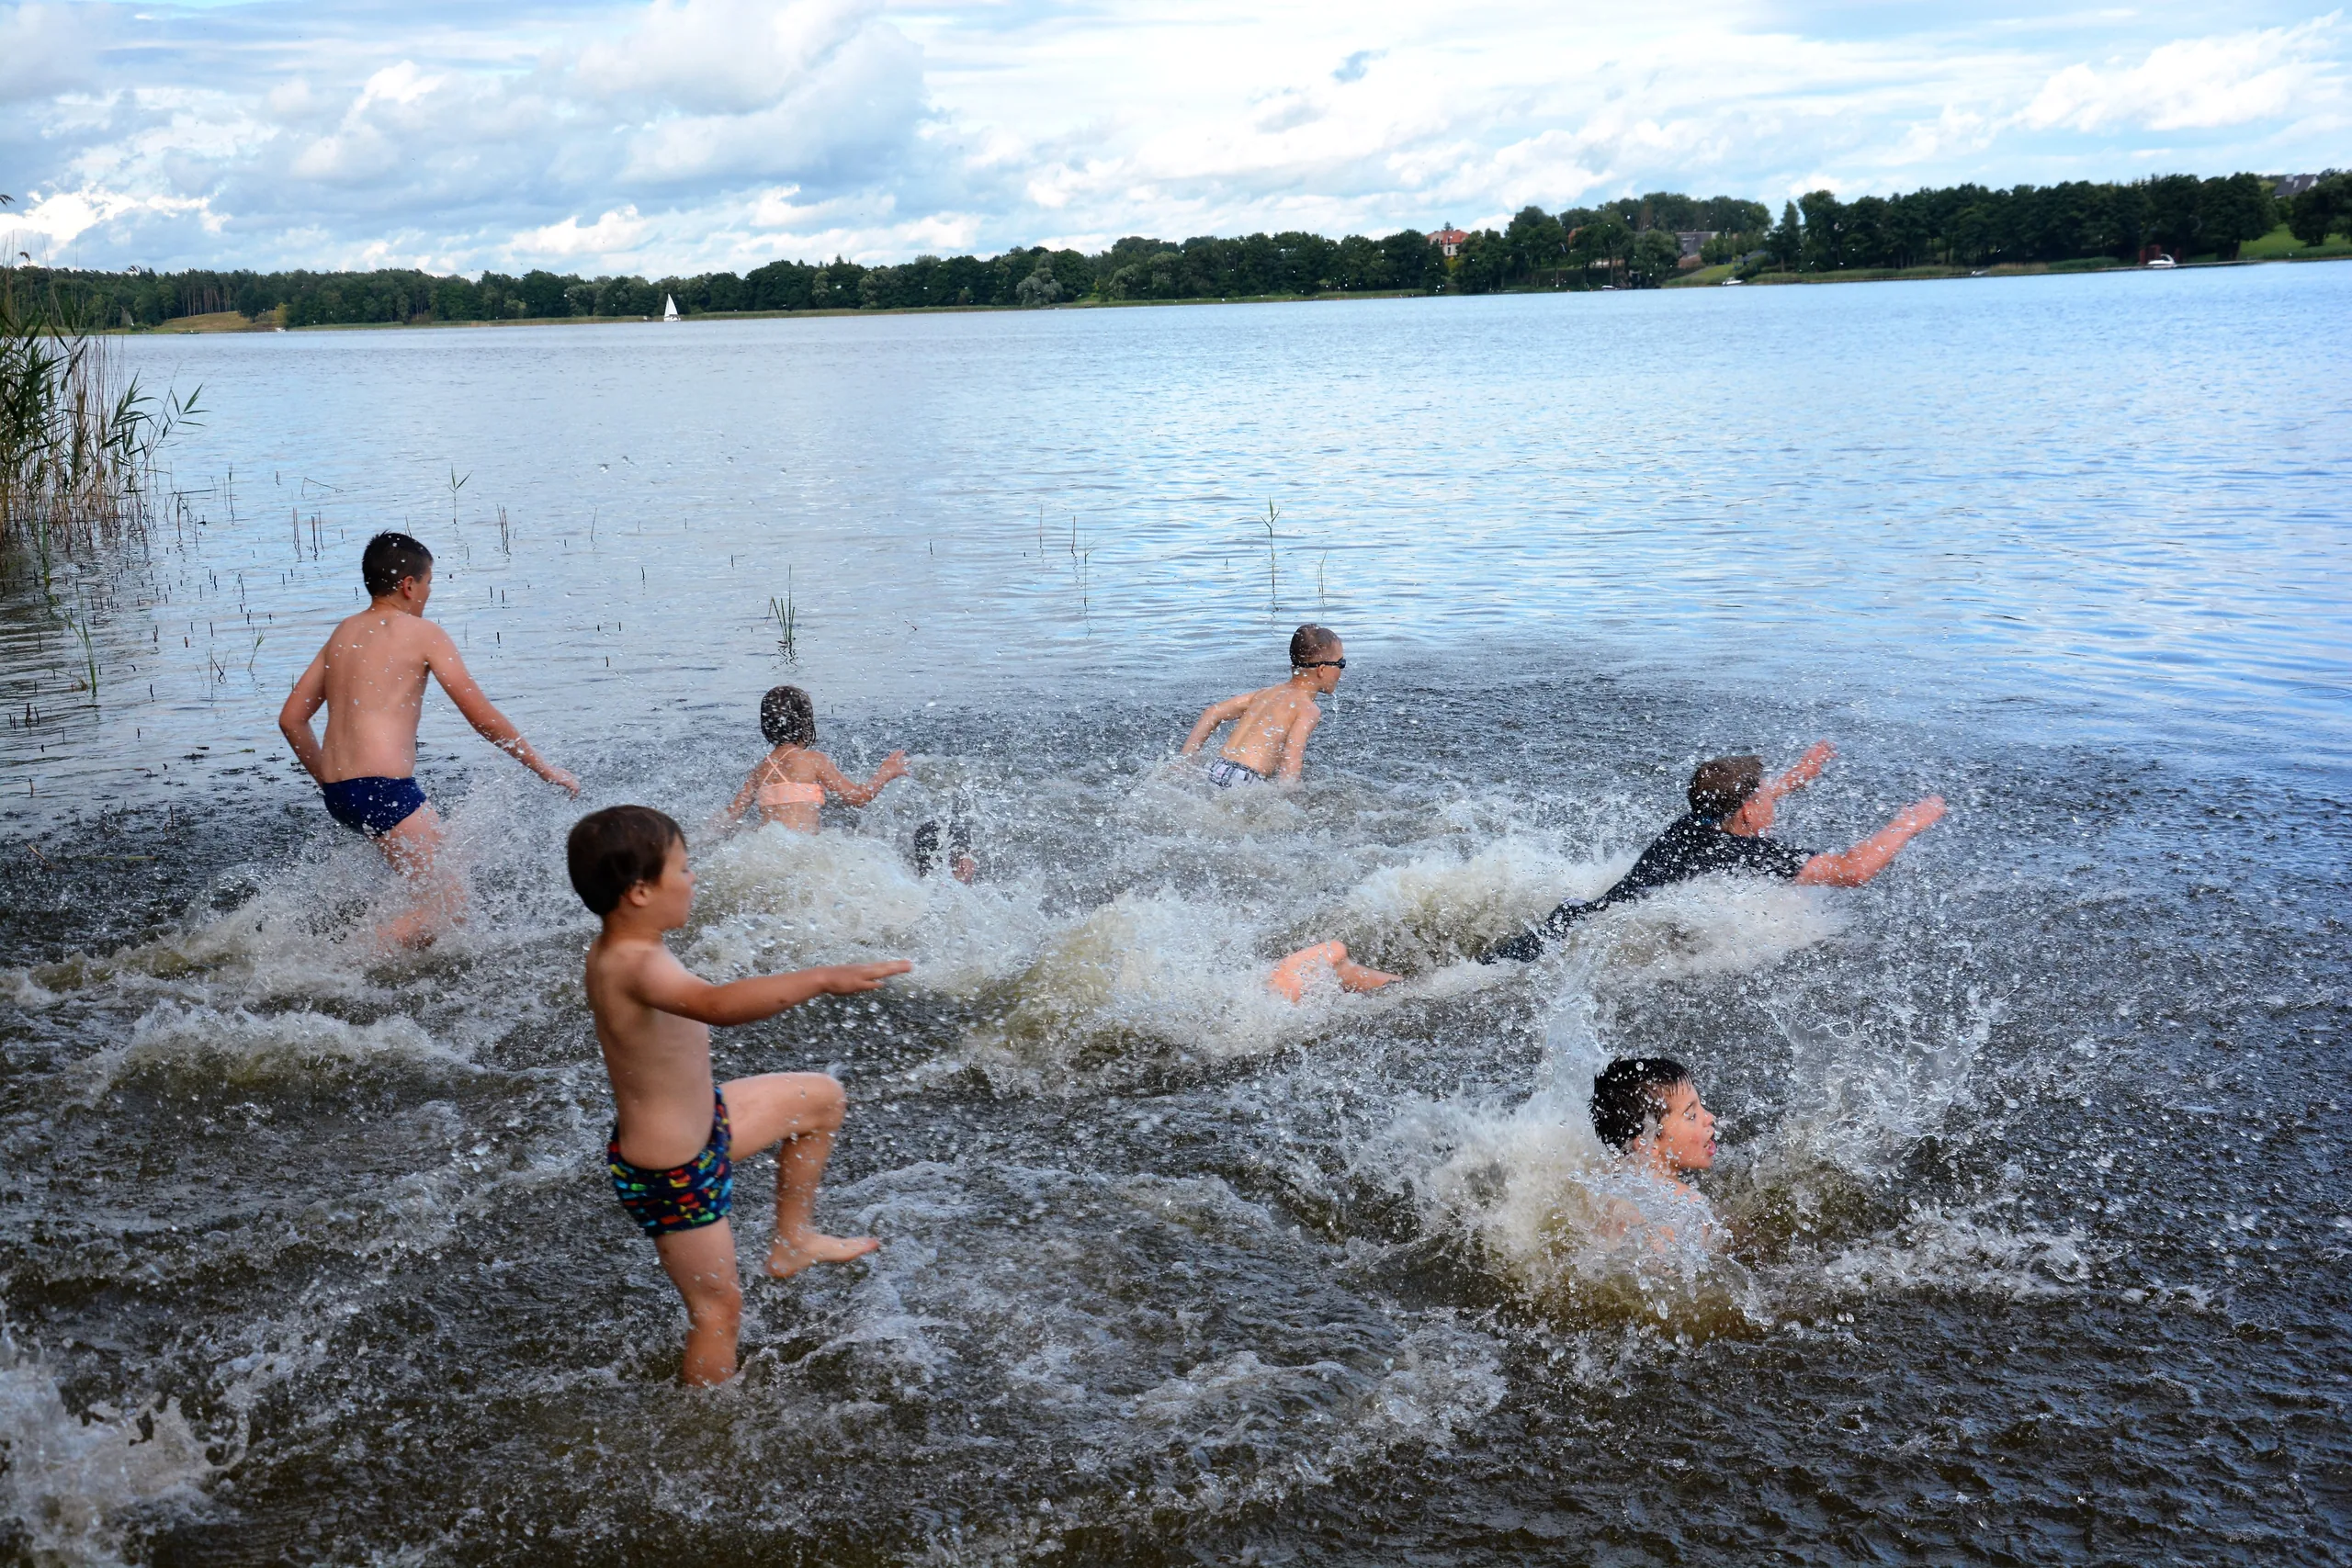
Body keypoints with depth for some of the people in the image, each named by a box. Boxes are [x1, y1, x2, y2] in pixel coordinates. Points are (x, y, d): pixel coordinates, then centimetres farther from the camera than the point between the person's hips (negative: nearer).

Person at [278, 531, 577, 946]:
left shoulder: (343, 633, 17)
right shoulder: (422, 633, -3)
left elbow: (291, 718, 18)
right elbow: (482, 717, -4)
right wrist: (544, 768, 6)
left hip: (338, 793, 9)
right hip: (385, 788, -9)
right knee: (449, 900, -7)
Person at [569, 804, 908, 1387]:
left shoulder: (613, 950, -5)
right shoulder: (638, 967, -36)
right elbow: (717, 1004, -56)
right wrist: (821, 979, -64)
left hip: (696, 1121, 10)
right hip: (672, 1172, -10)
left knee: (821, 1098, 19)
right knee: (718, 1307, 7)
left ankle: (791, 1241, 32)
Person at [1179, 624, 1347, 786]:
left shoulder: (1268, 693, 21)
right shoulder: (1309, 709, -2)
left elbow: (1213, 713, 18)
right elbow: (1292, 754, -18)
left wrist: (1185, 762, 18)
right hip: (1244, 782, -8)